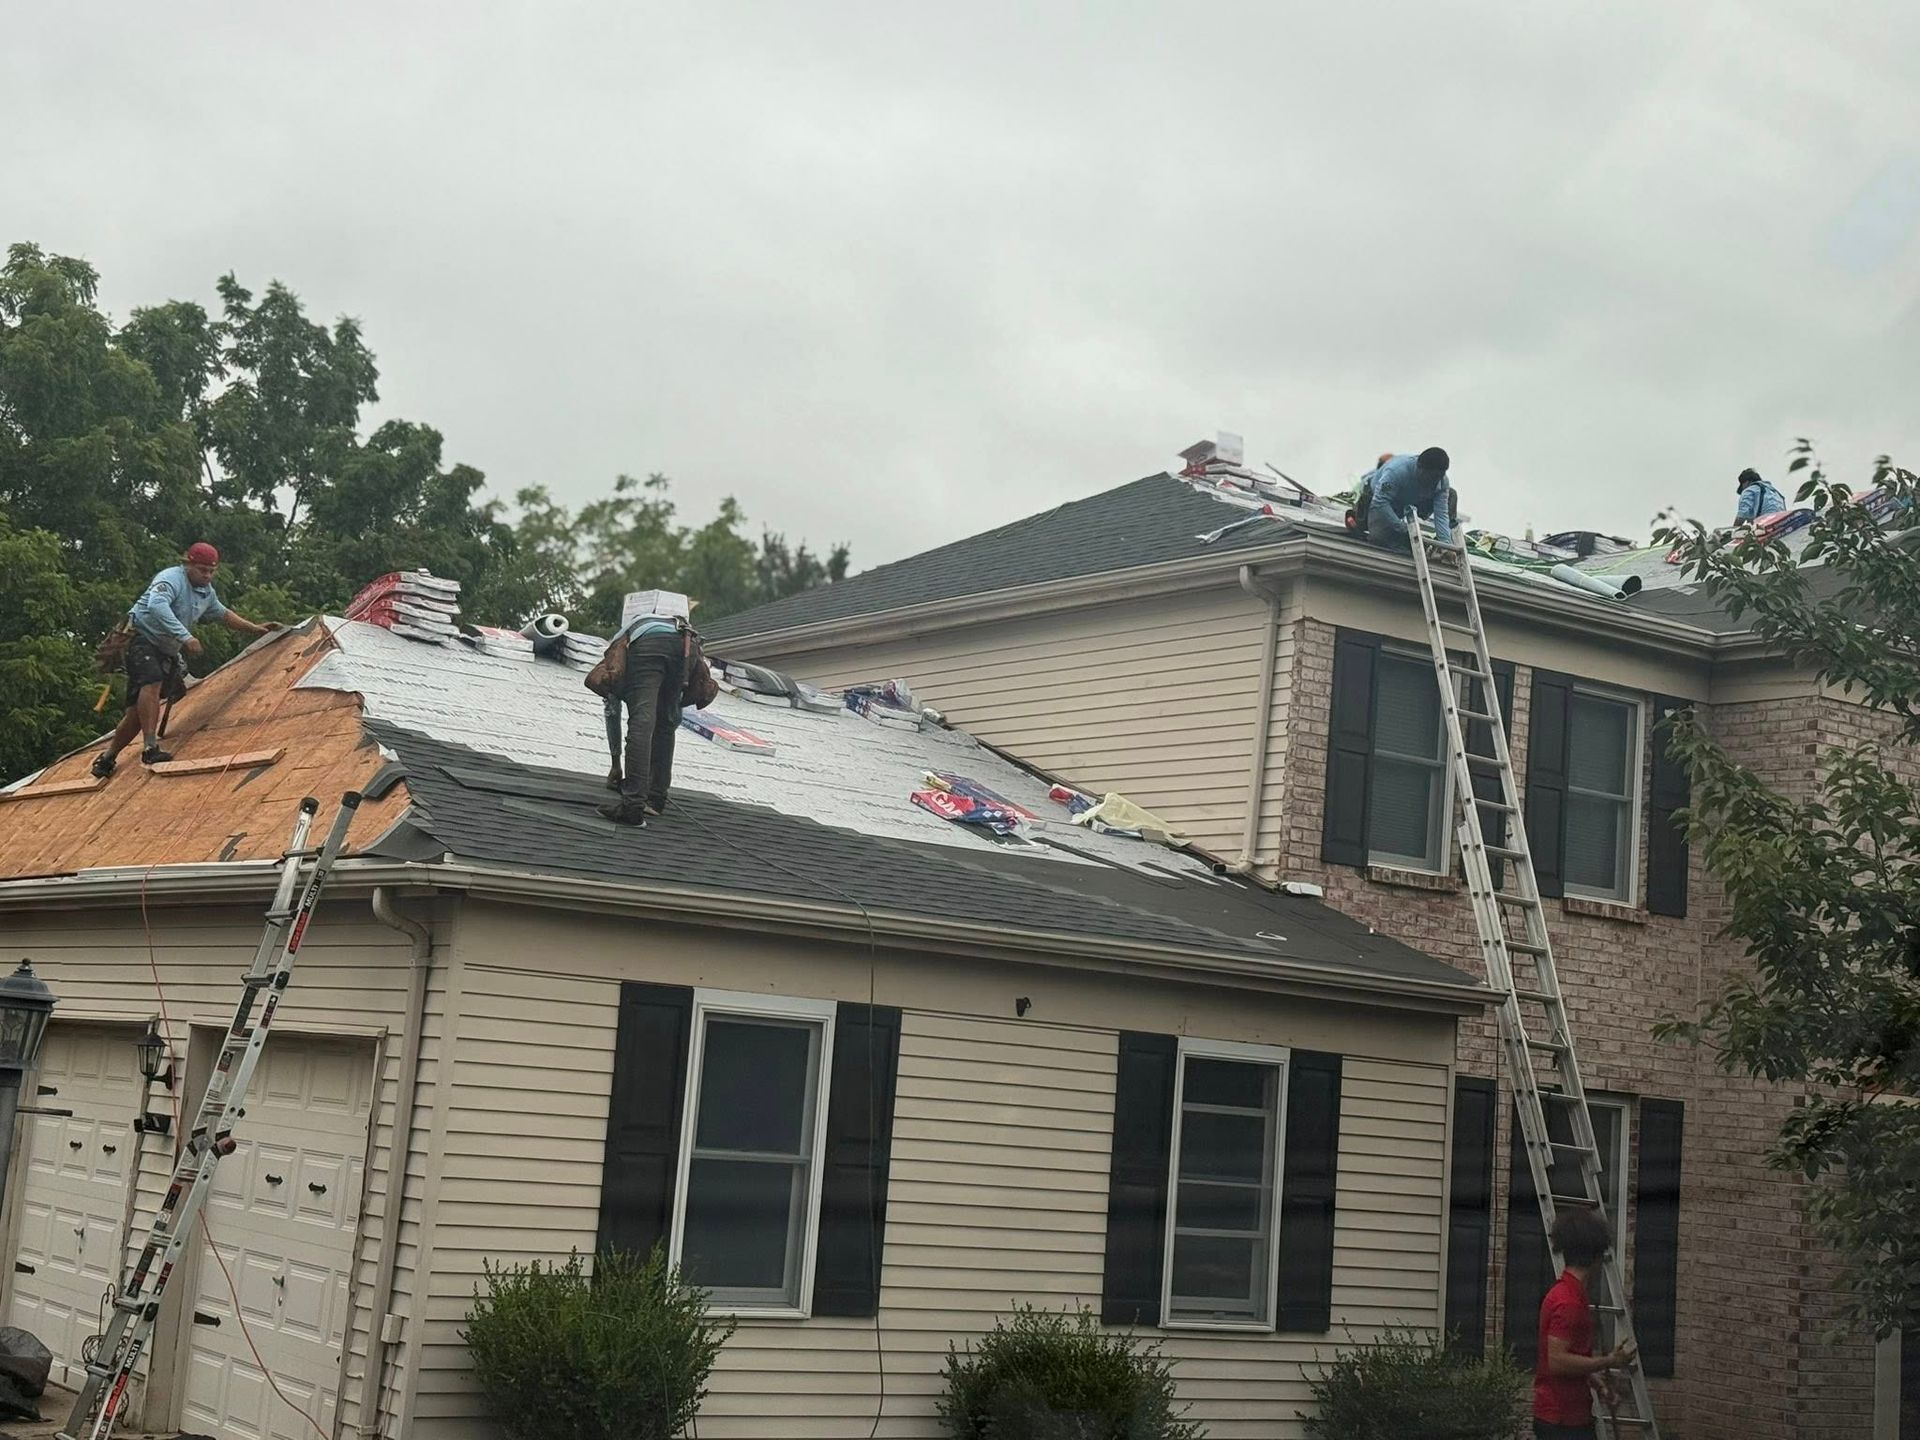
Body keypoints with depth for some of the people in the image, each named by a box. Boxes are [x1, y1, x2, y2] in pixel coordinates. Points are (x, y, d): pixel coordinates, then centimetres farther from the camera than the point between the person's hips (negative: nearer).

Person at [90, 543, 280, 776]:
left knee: (137, 711, 3)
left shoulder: (206, 592, 14)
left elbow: (223, 614, 33)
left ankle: (107, 757, 14)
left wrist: (256, 629, 31)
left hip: (166, 651, 8)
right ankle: (151, 747, -40)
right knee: (152, 682, -33)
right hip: (142, 637, -8)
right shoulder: (172, 578, -16)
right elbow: (157, 605, -35)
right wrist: (185, 637, -42)